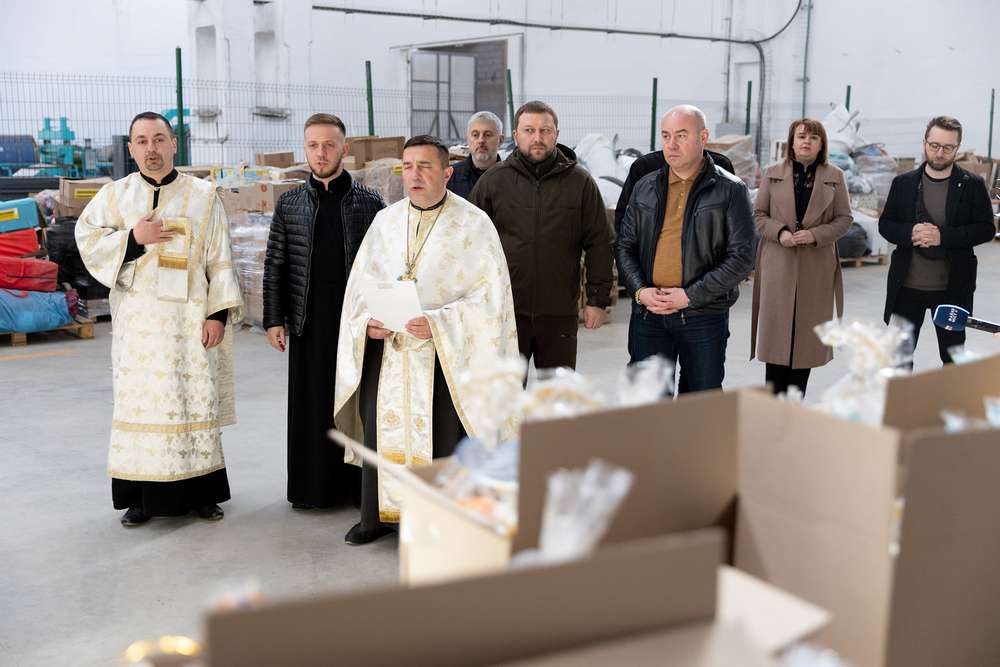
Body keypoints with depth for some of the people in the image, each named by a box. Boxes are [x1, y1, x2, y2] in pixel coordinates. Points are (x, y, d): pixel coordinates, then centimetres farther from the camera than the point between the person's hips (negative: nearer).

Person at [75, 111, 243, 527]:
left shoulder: (203, 196, 4)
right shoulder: (115, 195, 7)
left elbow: (219, 260, 2)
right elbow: (87, 239, 2)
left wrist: (218, 313, -6)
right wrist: (133, 238, -13)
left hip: (190, 318, -1)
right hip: (138, 319, 1)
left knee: (195, 401, 2)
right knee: (140, 402, 1)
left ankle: (200, 492, 11)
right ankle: (142, 497, 9)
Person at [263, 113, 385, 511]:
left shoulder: (370, 203, 2)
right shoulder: (290, 204, 7)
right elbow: (274, 266, 8)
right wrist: (273, 320, 3)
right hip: (308, 325, 1)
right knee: (311, 407, 6)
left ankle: (356, 484, 14)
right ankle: (311, 487, 16)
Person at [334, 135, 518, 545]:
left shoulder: (473, 224, -6)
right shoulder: (385, 221, 8)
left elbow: (489, 294, -10)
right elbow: (362, 281, 12)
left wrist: (438, 323, -20)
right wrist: (368, 321, -8)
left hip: (446, 352, -4)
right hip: (386, 347, 4)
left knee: (441, 433, -1)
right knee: (382, 428, 8)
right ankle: (380, 513, 24)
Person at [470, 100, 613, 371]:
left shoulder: (580, 182, 2)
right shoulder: (493, 181, 3)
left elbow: (599, 244, 3)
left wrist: (598, 299, -1)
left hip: (560, 311, 0)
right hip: (505, 311, 0)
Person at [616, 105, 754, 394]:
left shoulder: (730, 190, -3)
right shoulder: (645, 188, 10)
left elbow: (741, 256, -8)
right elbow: (625, 246, 11)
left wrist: (691, 295, -15)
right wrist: (639, 290, -7)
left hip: (704, 315, -3)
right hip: (648, 315, 3)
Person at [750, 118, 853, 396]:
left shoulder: (835, 176, 5)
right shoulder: (773, 173, 6)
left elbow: (844, 219, 4)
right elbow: (758, 214, 7)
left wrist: (814, 234, -12)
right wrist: (780, 232, -11)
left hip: (816, 268, 0)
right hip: (778, 266, 0)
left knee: (806, 335, 4)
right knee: (776, 333, 0)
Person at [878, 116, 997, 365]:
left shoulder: (972, 185, -1)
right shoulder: (903, 183, 4)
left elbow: (986, 229, -4)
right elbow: (885, 225, 6)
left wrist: (943, 236, -20)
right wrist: (910, 232, -17)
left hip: (952, 287, -1)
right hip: (907, 286, 1)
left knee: (953, 357, 10)